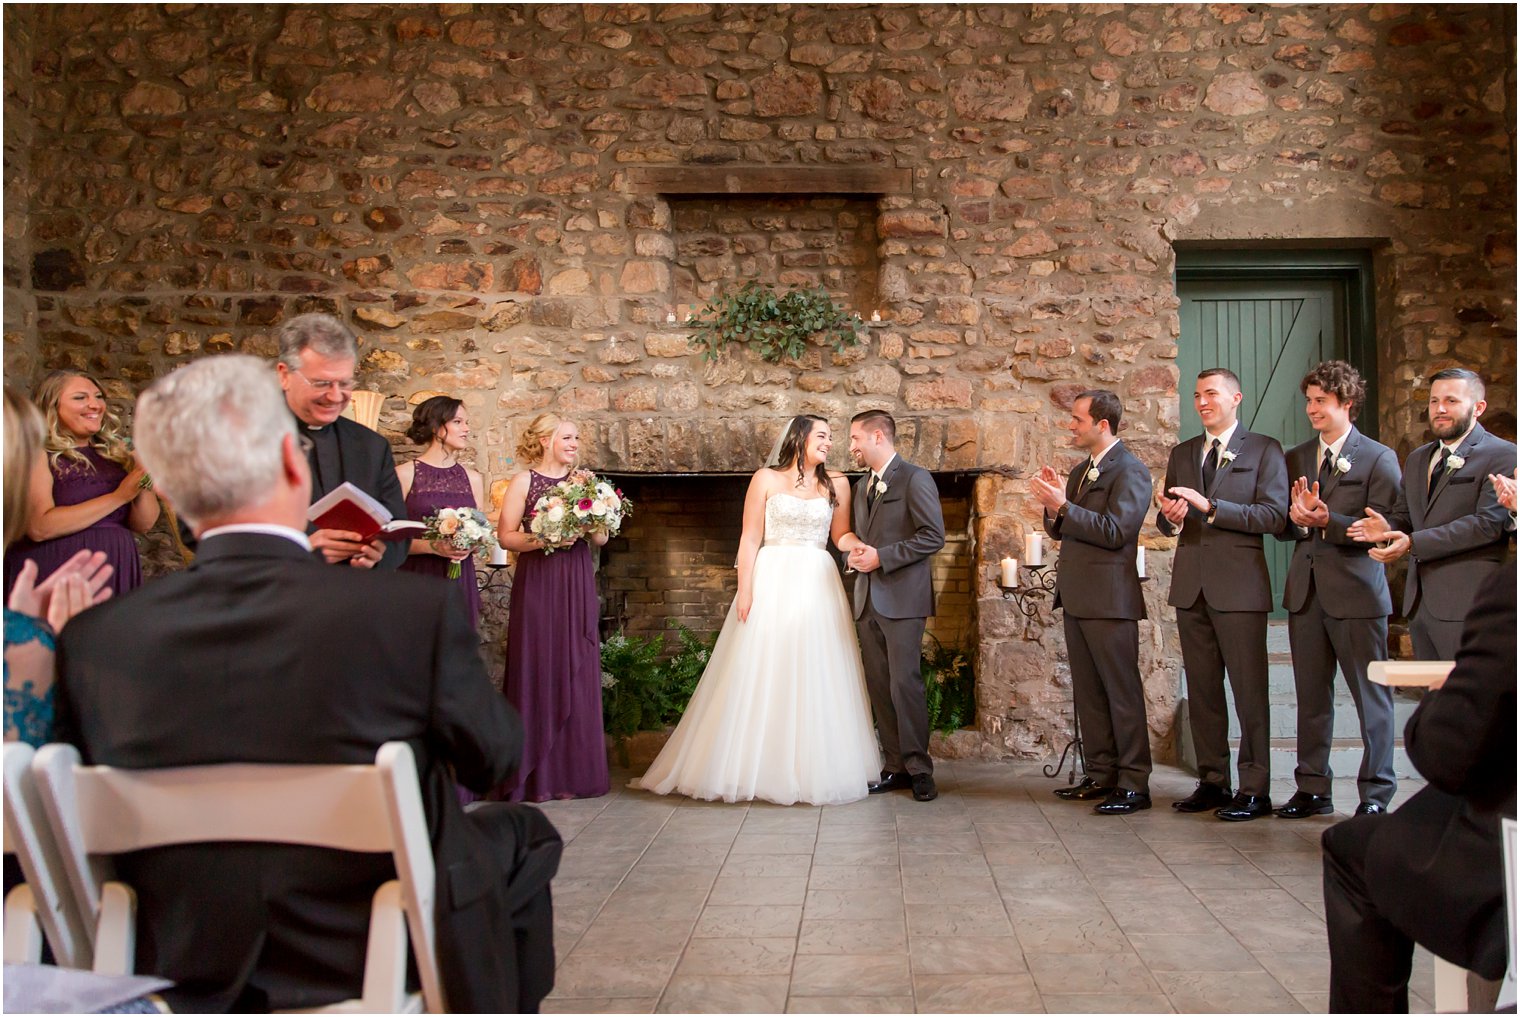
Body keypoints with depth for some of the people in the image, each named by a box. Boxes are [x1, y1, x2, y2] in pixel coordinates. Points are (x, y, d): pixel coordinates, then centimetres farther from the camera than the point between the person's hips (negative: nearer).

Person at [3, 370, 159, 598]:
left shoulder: (114, 451, 10)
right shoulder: (38, 454, -4)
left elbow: (144, 524, 10)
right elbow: (39, 527, -18)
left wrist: (143, 484, -9)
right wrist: (118, 496, -18)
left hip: (117, 571, 5)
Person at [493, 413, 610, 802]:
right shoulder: (524, 482, 0)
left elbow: (602, 539, 12)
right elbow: (505, 535, -5)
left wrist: (591, 526, -9)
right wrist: (544, 540, -18)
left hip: (577, 585, 4)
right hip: (537, 584, -4)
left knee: (577, 672, 4)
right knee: (538, 671, -4)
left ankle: (574, 771, 12)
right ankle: (535, 776, 3)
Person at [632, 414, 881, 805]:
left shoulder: (836, 484, 10)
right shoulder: (766, 479, 2)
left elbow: (841, 535, 10)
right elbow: (750, 538, -1)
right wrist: (744, 590, -8)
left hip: (817, 587, 3)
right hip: (772, 584, -2)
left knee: (816, 679, 2)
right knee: (761, 679, -2)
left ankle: (816, 769, 11)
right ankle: (757, 768, 6)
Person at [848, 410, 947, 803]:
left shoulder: (915, 479, -6)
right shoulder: (862, 485, 19)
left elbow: (933, 536, -13)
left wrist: (880, 557, -16)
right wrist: (856, 555, 3)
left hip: (902, 598, -8)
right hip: (868, 601, 8)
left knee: (905, 684, -8)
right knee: (879, 688, 7)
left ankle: (919, 768, 1)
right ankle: (895, 767, 13)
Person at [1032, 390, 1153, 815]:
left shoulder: (1130, 471, -10)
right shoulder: (1079, 471, 17)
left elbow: (1114, 531, -20)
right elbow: (1061, 531, 17)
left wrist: (1063, 505, -20)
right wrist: (1052, 506, -3)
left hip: (1110, 600, -9)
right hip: (1077, 599, 9)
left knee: (1123, 692, -3)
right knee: (1087, 692, 13)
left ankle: (1134, 784, 2)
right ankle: (1101, 776, 22)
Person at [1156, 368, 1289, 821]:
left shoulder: (1264, 450, 1)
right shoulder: (1182, 453, 17)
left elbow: (1273, 515, -10)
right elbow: (1167, 522, 17)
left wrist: (1209, 507, -17)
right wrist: (1170, 518, -8)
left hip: (1239, 584, -5)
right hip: (1191, 584, 5)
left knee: (1249, 690, -3)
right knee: (1201, 690, 9)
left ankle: (1255, 790, 3)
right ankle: (1212, 782, 18)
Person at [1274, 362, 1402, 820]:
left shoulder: (1379, 458, -2)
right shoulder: (1295, 459, 14)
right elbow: (1281, 527, 12)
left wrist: (1328, 520, -23)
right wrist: (1296, 519, -10)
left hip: (1356, 591, -5)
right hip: (1306, 591, 5)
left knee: (1371, 696, 0)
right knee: (1311, 697, 10)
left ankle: (1376, 794, 9)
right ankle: (1312, 789, 18)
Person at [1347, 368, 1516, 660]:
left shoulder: (1502, 456, -6)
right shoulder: (1417, 458, 19)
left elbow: (1489, 522, -17)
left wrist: (1413, 542, -21)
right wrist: (1389, 527, -6)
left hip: (1466, 603, -7)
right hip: (1420, 600, 7)